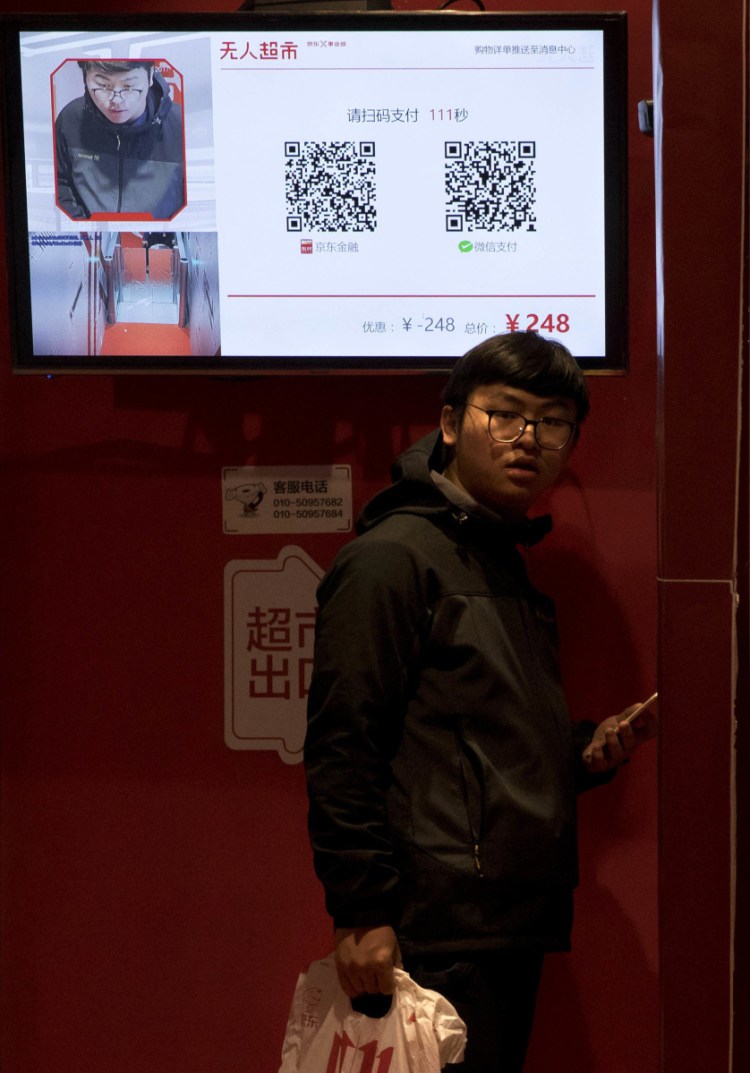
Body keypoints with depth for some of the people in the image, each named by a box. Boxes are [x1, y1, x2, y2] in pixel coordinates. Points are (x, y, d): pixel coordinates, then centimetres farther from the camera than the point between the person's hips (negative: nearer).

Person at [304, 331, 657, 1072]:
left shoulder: (509, 572, 21)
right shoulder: (393, 558, -8)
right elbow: (341, 750, -15)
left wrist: (587, 753, 9)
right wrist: (362, 913, -19)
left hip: (512, 929, 9)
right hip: (437, 937, -9)